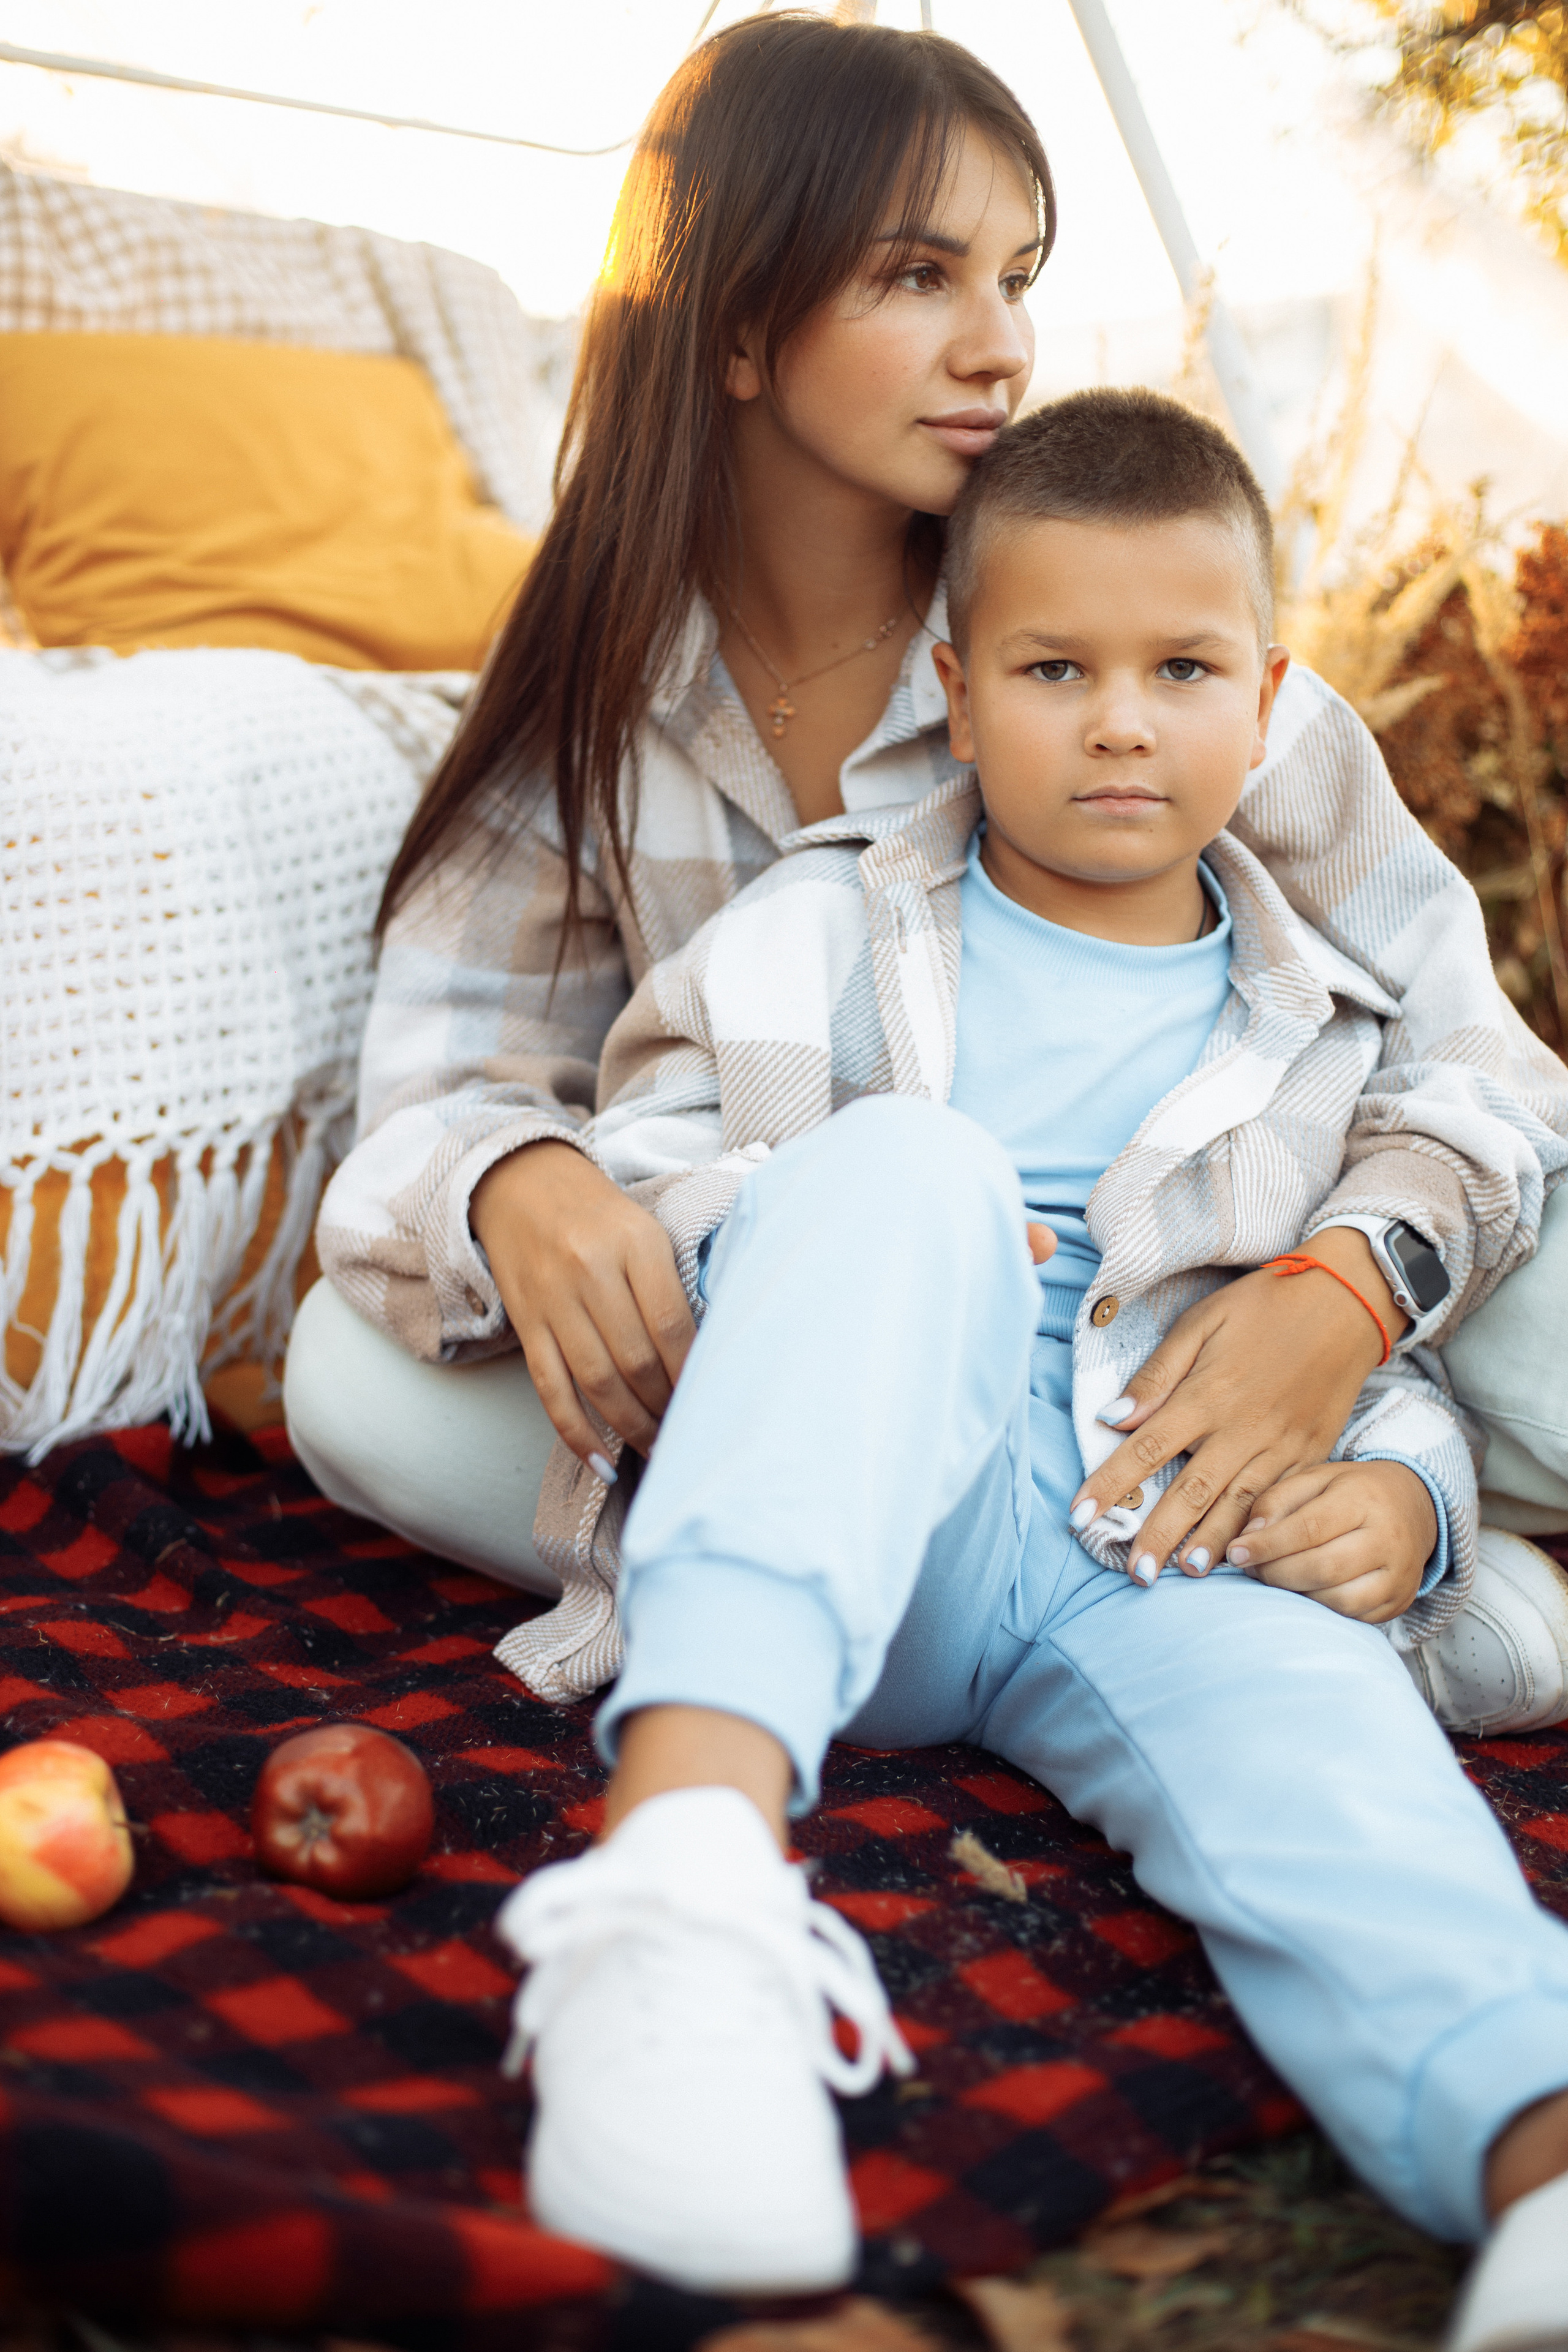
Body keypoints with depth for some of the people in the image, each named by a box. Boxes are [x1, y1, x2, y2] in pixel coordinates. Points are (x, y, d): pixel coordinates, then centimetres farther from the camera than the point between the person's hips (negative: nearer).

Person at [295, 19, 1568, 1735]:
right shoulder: (601, 687, -7)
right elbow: (447, 1070, -10)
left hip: (1152, 1363, -1)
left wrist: (1355, 1284, -37)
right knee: (356, 1372, -23)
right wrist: (514, 1186, -36)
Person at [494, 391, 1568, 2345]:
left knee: (1299, 1691, -33)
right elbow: (637, 1161, 10)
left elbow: (1386, 1346, 24)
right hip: (860, 1540, -2)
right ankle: (691, 1844, -54)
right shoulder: (826, 933, 15)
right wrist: (865, 1250, -11)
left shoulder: (1313, 1029, 21)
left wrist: (1400, 1492, -1)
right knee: (905, 1161, -32)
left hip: (1160, 1544, 2)